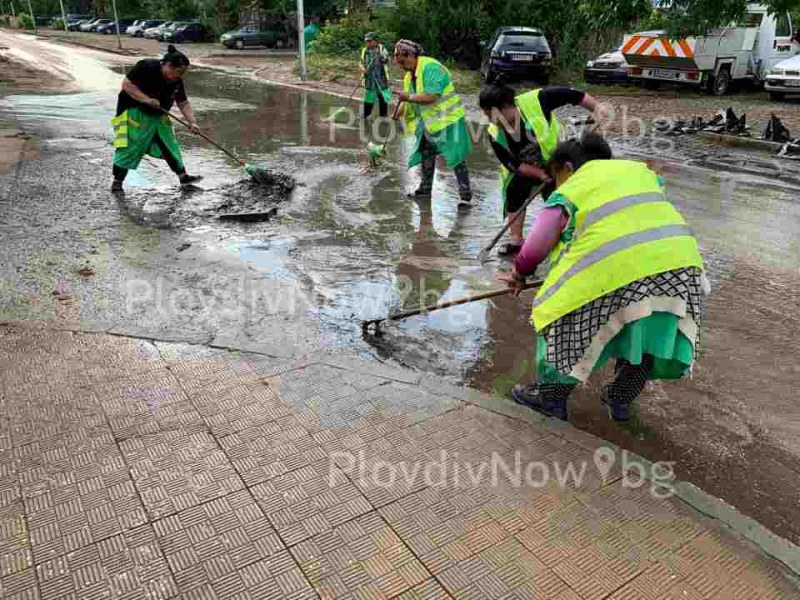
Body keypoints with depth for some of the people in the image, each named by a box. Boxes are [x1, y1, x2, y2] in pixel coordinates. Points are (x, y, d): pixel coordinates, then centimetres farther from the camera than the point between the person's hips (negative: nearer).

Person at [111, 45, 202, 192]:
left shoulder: (177, 82, -1)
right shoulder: (147, 67, -22)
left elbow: (184, 104, 3)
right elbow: (126, 84, -22)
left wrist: (192, 122, -12)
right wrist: (147, 99, -30)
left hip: (157, 116, 7)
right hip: (134, 112, -7)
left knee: (170, 145, 7)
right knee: (129, 147, -8)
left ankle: (183, 176, 15)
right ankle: (117, 181, 1)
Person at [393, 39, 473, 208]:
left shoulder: (431, 68, -22)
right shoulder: (409, 75, 7)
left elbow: (431, 97, -32)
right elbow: (410, 102, 14)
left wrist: (409, 97, -24)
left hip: (448, 120, -9)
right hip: (428, 122, 9)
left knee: (456, 158, -5)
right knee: (426, 155, 18)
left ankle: (465, 195, -1)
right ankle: (425, 188, 33)